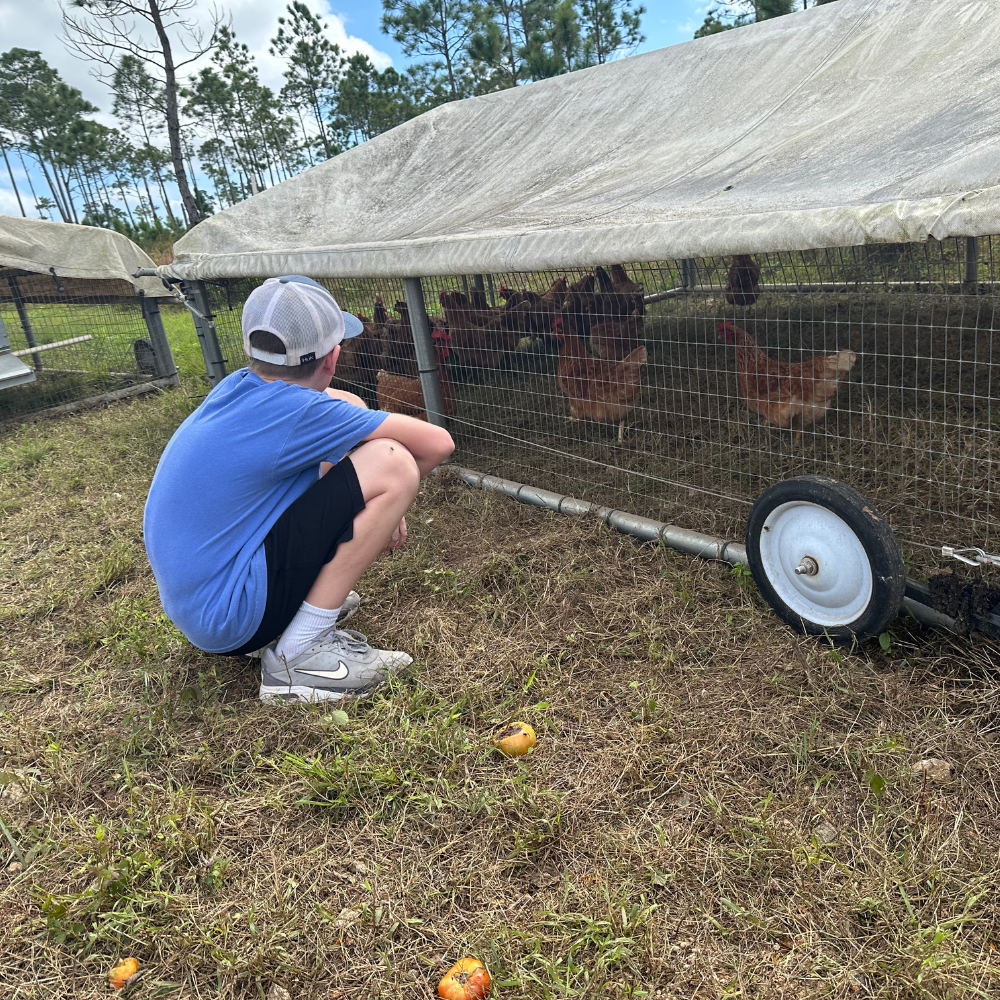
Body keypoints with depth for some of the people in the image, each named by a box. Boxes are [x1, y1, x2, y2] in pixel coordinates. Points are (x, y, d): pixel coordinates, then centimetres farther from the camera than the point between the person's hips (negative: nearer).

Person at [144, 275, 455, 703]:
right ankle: (297, 656, -10)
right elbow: (438, 443, -15)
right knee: (393, 463, -19)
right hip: (228, 620, -8)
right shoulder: (297, 411, -21)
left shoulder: (235, 387, 1)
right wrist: (388, 490, 5)